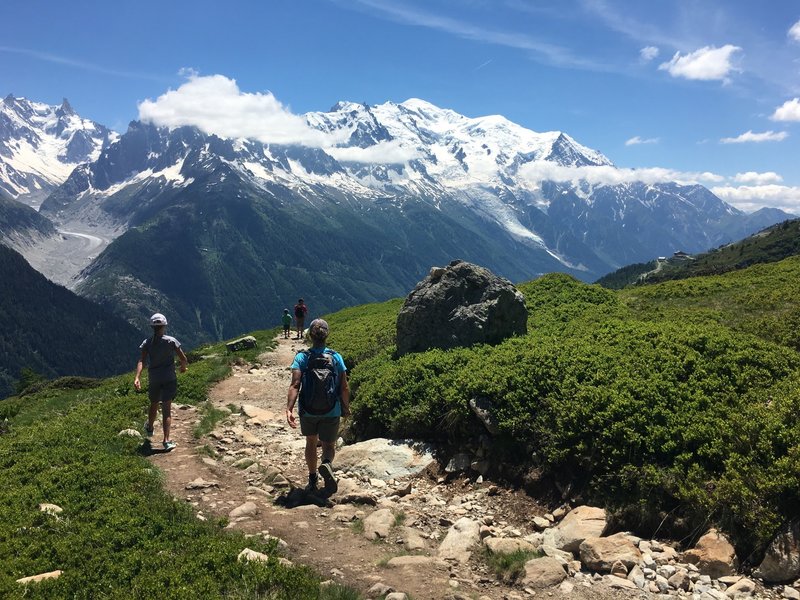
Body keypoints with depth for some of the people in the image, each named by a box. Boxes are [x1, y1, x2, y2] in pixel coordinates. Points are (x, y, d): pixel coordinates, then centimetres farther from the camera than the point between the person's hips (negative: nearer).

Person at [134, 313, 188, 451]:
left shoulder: (147, 343, -2)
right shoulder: (171, 341, -7)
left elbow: (141, 361, -14)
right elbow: (184, 359, -6)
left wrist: (137, 378, -22)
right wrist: (183, 367, 16)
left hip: (154, 380, 2)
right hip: (169, 379, -2)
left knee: (154, 405, 25)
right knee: (167, 409, -3)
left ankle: (149, 428, 50)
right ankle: (167, 440, -12)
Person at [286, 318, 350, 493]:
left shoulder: (302, 357, -9)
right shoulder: (336, 357, -7)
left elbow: (295, 385, -22)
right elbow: (344, 388, -7)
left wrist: (289, 409, -27)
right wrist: (346, 408, 8)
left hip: (308, 411, 1)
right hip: (331, 412, 0)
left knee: (311, 442, 23)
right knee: (329, 444, 14)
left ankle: (312, 480, 33)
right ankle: (327, 463, -20)